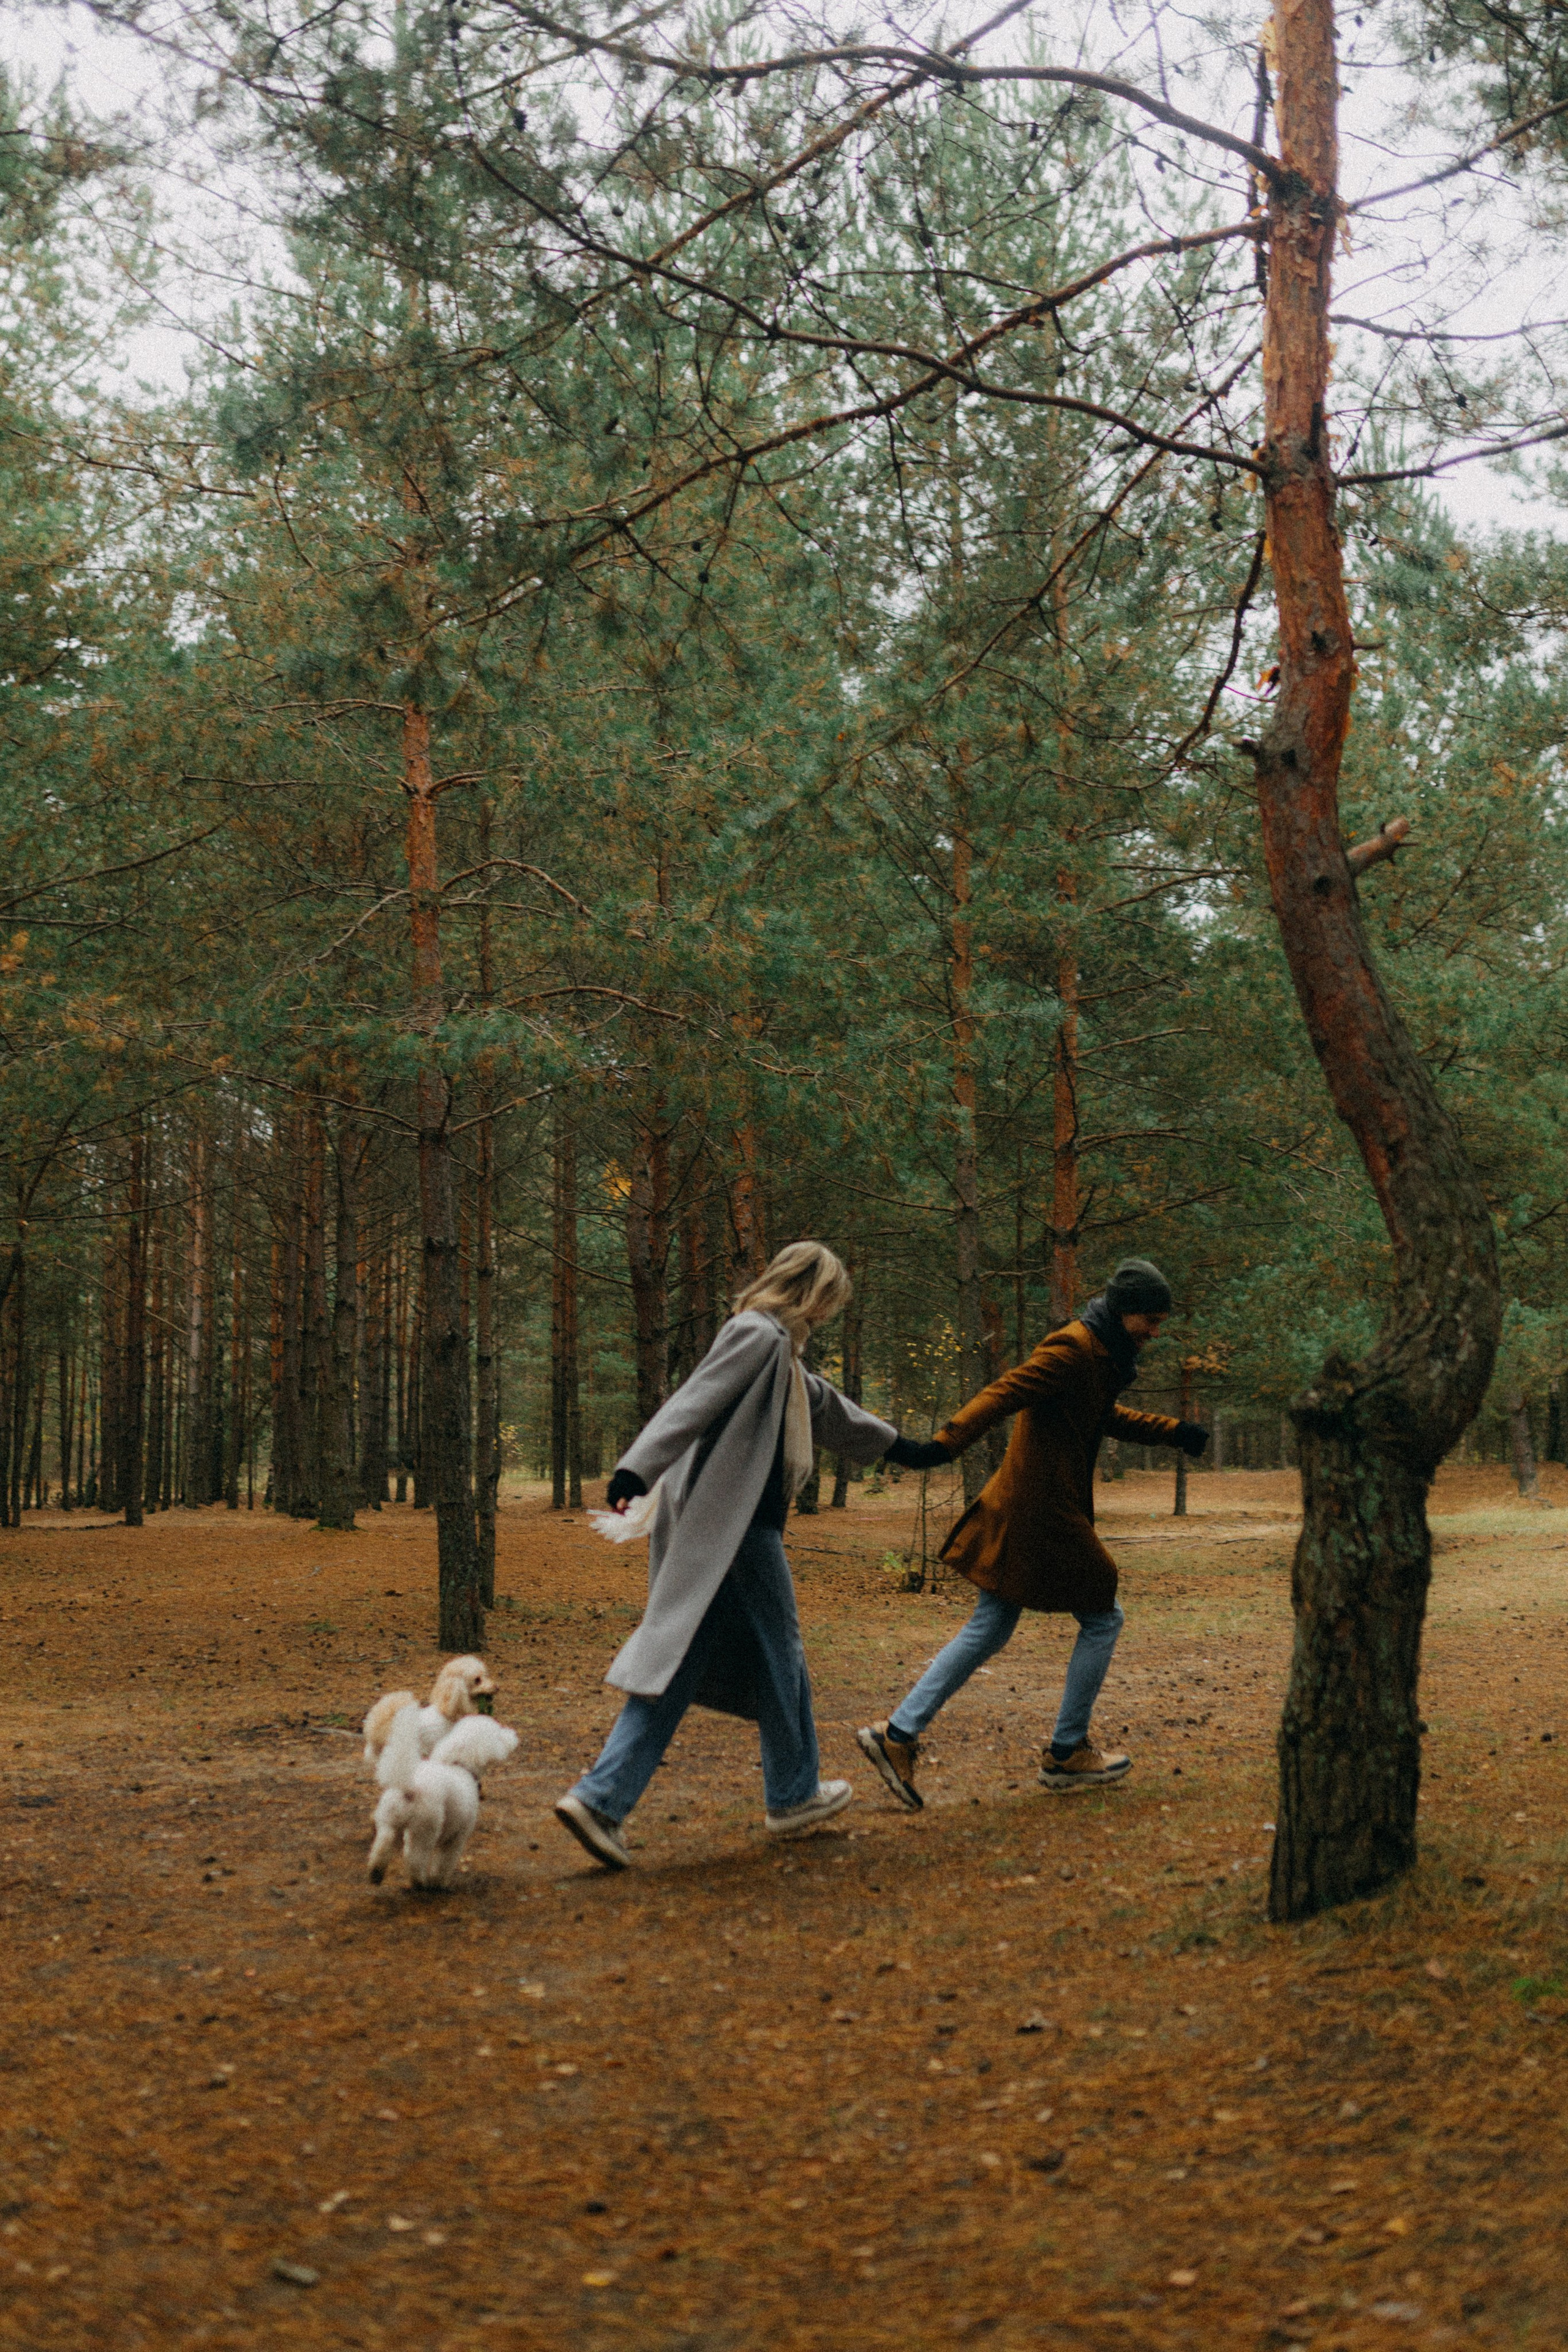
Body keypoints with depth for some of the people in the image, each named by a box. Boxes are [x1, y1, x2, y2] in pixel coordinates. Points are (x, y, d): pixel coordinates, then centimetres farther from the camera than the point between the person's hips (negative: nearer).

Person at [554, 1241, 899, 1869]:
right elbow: (694, 1403, -22)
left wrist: (894, 1443, 53)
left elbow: (824, 1407, 39)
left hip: (717, 1529, 10)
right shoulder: (758, 1336, -9)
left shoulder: (777, 1348, 23)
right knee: (779, 1656, 7)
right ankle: (793, 1795, 23)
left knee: (678, 1664, 3)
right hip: (737, 1530, -10)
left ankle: (600, 1798, -6)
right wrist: (637, 1471, -33)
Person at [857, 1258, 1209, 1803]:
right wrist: (942, 1447, -37)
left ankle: (898, 1733, 8)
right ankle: (1067, 1753, 15)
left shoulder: (1102, 1353, 14)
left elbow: (1105, 1417, 32)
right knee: (1102, 1619, 4)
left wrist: (1173, 1432, 31)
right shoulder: (1073, 1350, -17)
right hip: (1044, 1512, -10)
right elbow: (1003, 1394, -27)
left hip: (1023, 1509, 10)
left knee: (989, 1630, 10)